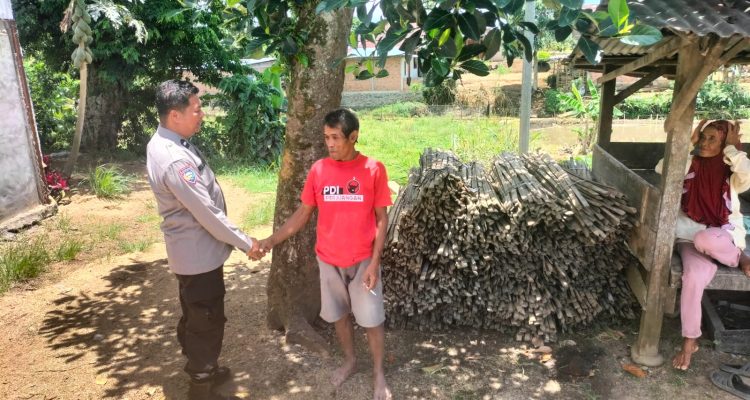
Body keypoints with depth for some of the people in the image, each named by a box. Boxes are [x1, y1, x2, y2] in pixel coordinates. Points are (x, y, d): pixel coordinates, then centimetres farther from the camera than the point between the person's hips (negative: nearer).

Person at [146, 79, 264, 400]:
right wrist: (245, 243, -14)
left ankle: (200, 370, 44)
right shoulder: (175, 160, -30)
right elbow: (207, 213, -26)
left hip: (191, 249, 10)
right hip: (198, 253, -10)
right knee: (207, 321, 7)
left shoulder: (163, 143, 3)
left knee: (194, 317, 24)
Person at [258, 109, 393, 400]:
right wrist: (272, 239, -8)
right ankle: (349, 361, 42)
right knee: (338, 314, 18)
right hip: (328, 260, 3)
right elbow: (302, 214, 2)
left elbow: (381, 219, -7)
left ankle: (378, 373, 29)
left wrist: (374, 262, -11)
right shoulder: (318, 170, -4)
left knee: (372, 318, 7)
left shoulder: (373, 169, -11)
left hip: (363, 260, -2)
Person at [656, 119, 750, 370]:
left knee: (704, 239, -40)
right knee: (694, 276, -29)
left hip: (724, 237, -1)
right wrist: (687, 142, -9)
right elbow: (661, 168, -14)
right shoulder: (691, 165, 4)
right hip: (690, 237, 1)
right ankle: (690, 341, -14)